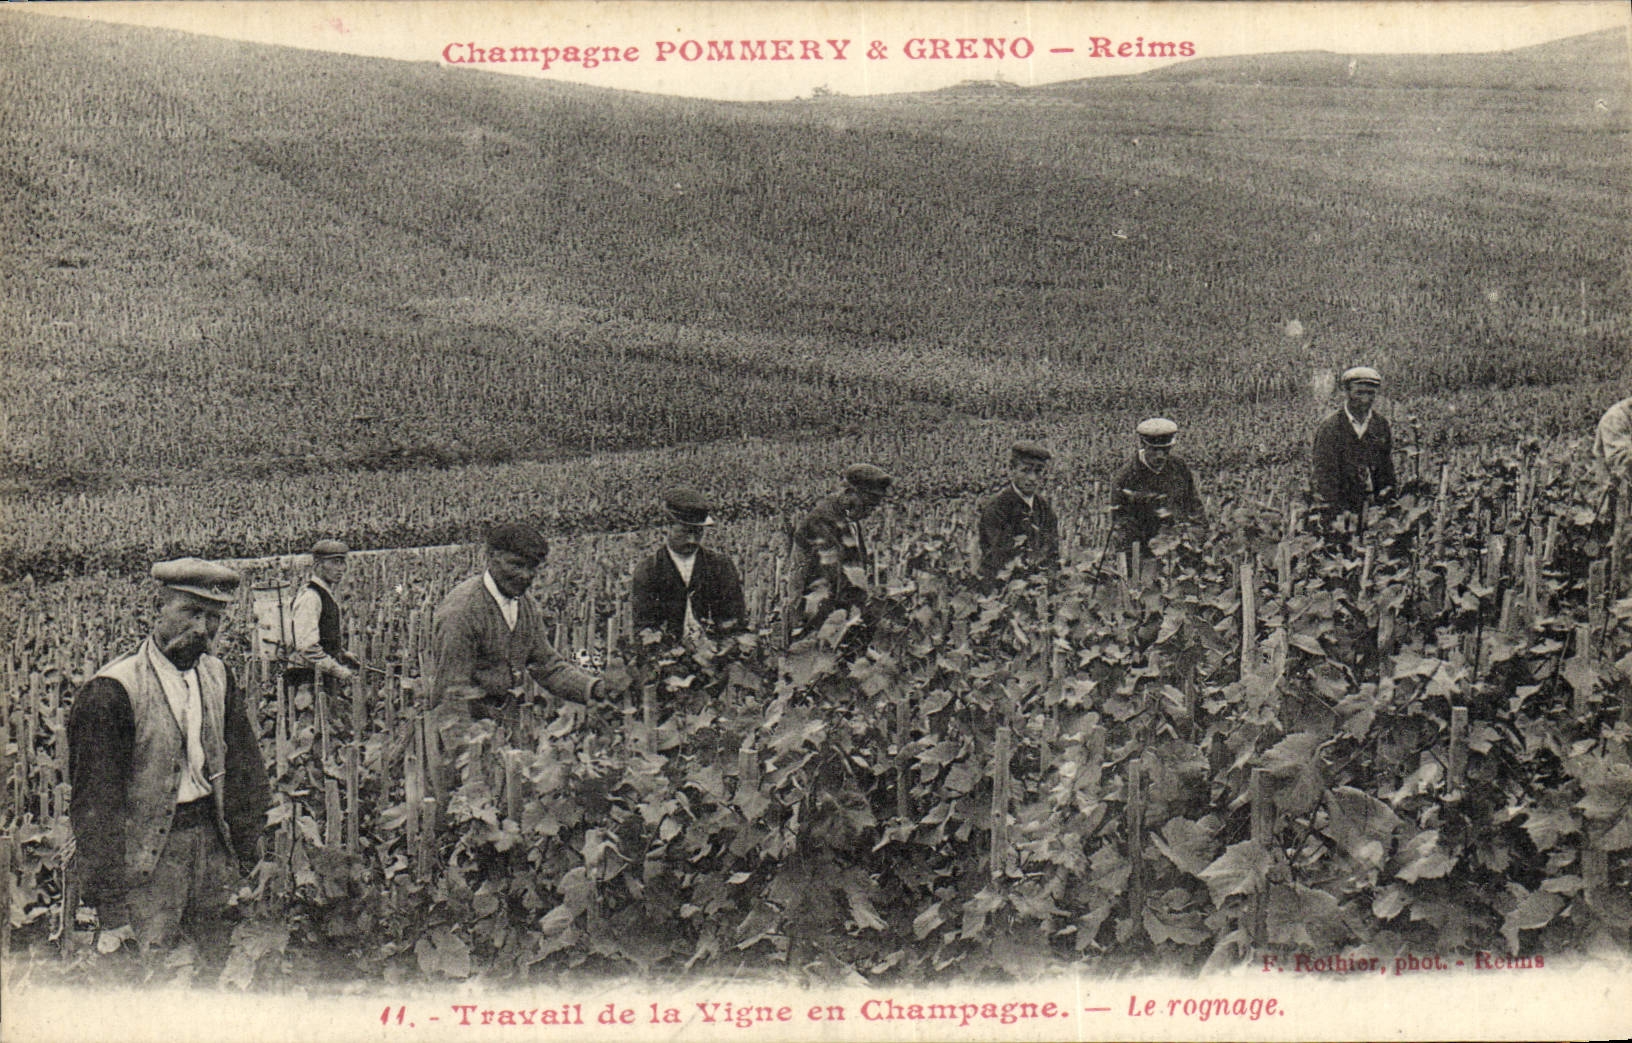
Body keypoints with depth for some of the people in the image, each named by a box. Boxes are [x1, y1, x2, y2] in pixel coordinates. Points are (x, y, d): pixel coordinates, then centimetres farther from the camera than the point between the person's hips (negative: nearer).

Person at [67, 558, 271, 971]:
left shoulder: (218, 677, 7)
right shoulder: (112, 691, -13)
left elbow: (243, 765, 15)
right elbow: (95, 800, -13)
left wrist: (248, 845, 10)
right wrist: (110, 895, -14)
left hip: (211, 837, 6)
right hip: (145, 854, -5)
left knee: (218, 965, 9)